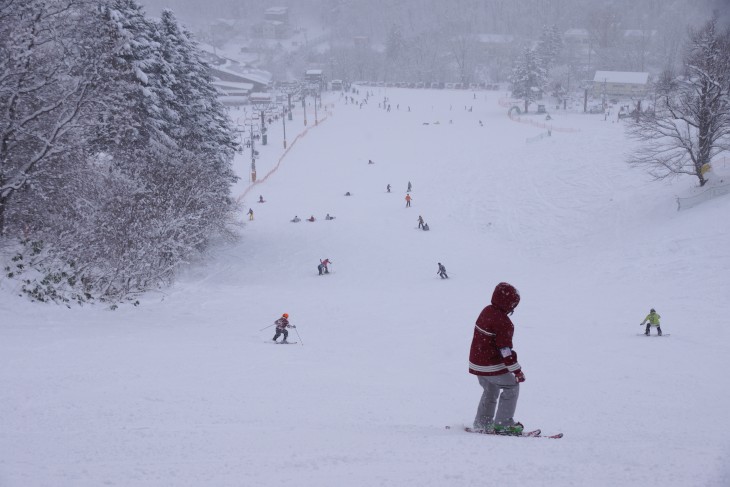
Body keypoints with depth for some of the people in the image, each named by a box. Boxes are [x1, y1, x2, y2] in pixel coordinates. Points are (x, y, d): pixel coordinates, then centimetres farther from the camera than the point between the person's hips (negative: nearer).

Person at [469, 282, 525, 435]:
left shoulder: (486, 311, 6)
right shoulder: (502, 322, -23)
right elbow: (505, 349, -23)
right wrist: (516, 370, -18)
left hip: (476, 362, 9)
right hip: (492, 367, -9)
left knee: (490, 390, 25)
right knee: (512, 387, 4)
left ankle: (482, 423, 29)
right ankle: (503, 423, 4)